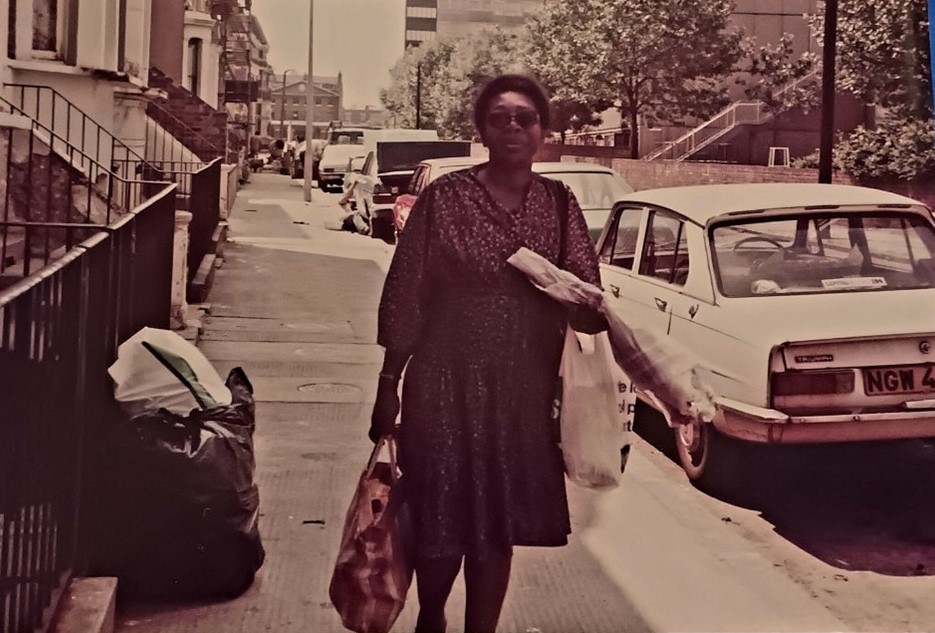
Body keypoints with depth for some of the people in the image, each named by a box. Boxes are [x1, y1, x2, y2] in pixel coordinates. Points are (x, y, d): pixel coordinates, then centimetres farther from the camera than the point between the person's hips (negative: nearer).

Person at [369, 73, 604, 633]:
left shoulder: (559, 203, 3)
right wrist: (388, 383, -6)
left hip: (524, 391, 3)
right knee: (442, 523, 6)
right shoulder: (445, 197, -6)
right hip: (445, 384, -2)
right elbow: (404, 295, -5)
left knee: (500, 525, 11)